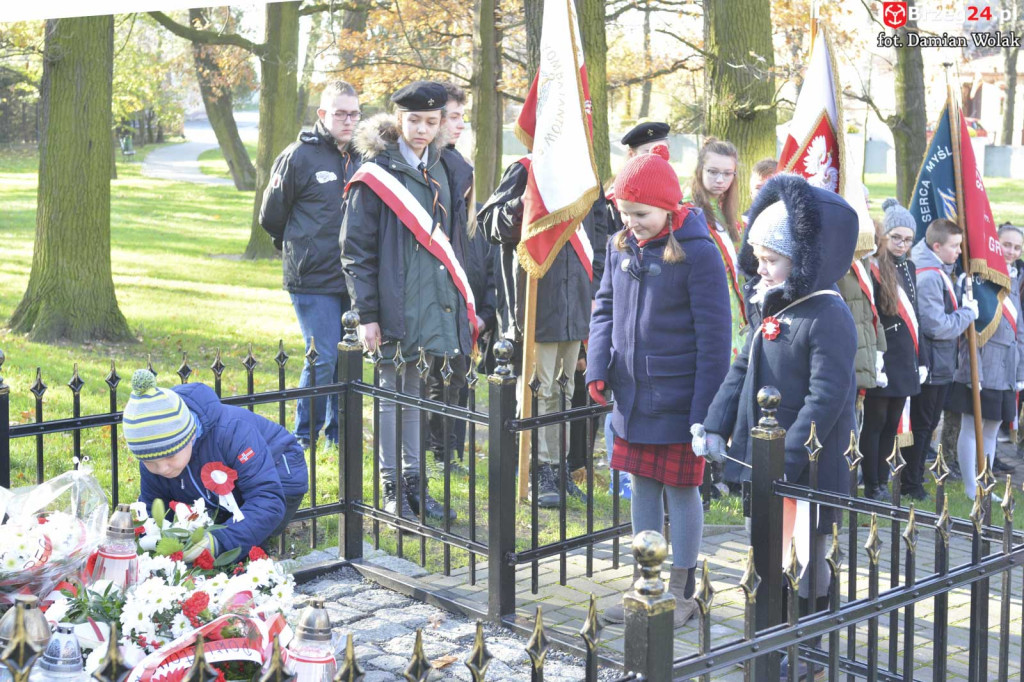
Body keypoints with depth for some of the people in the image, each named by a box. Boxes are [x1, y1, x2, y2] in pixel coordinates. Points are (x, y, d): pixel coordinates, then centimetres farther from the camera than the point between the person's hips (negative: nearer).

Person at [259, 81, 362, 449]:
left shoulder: (361, 158, 9)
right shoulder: (298, 156, -6)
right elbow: (270, 216, 4)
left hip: (352, 279, 5)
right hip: (313, 281, -5)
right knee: (322, 359, -8)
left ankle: (338, 435, 22)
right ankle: (303, 438, 7)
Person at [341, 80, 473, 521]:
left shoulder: (443, 171, 12)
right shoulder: (376, 174, -7)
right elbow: (356, 250, -7)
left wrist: (468, 305, 15)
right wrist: (366, 314, -12)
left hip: (437, 303, 5)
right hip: (395, 307, -5)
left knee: (415, 394, 13)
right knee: (394, 395, 4)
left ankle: (414, 483, 21)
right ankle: (392, 490, 13)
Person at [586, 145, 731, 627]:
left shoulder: (697, 253, -14)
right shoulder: (621, 247, 4)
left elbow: (714, 335, -13)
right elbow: (605, 308, 13)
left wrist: (705, 409, -15)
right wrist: (598, 369, -2)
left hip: (677, 401, -6)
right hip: (632, 397, 6)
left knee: (680, 490, 5)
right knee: (642, 487, 15)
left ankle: (681, 593, 20)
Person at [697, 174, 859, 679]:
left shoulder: (827, 316, -19)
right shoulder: (767, 309, 9)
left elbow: (825, 397, -23)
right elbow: (742, 371, 14)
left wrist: (788, 458, -26)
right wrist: (714, 426, 3)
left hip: (809, 469, -8)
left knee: (805, 562, 4)